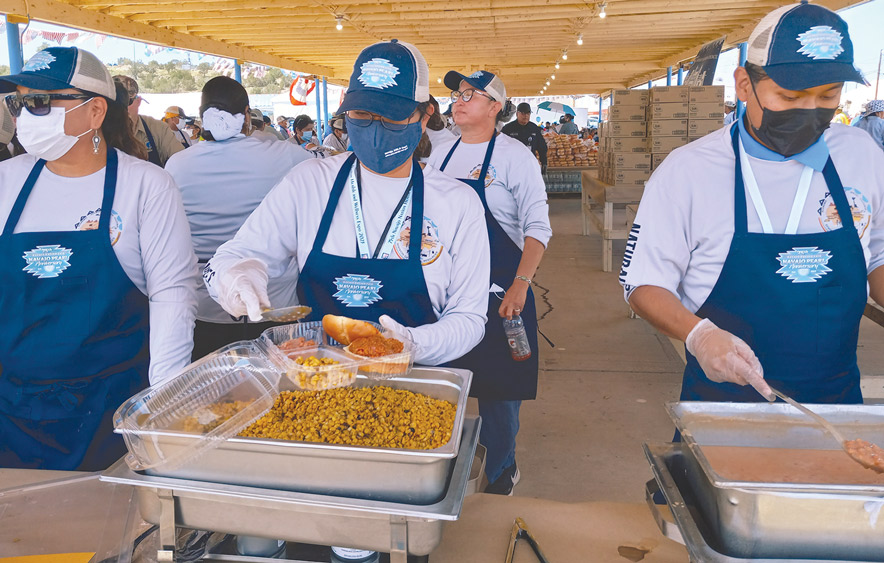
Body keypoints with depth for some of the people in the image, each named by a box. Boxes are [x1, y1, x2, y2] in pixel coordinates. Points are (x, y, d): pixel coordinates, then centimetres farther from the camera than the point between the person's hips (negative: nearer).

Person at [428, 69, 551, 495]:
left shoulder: (514, 156, -5)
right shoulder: (441, 154, 10)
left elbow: (537, 227, -9)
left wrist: (521, 284, -20)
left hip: (499, 292, -5)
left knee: (498, 385, 3)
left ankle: (499, 472, 25)